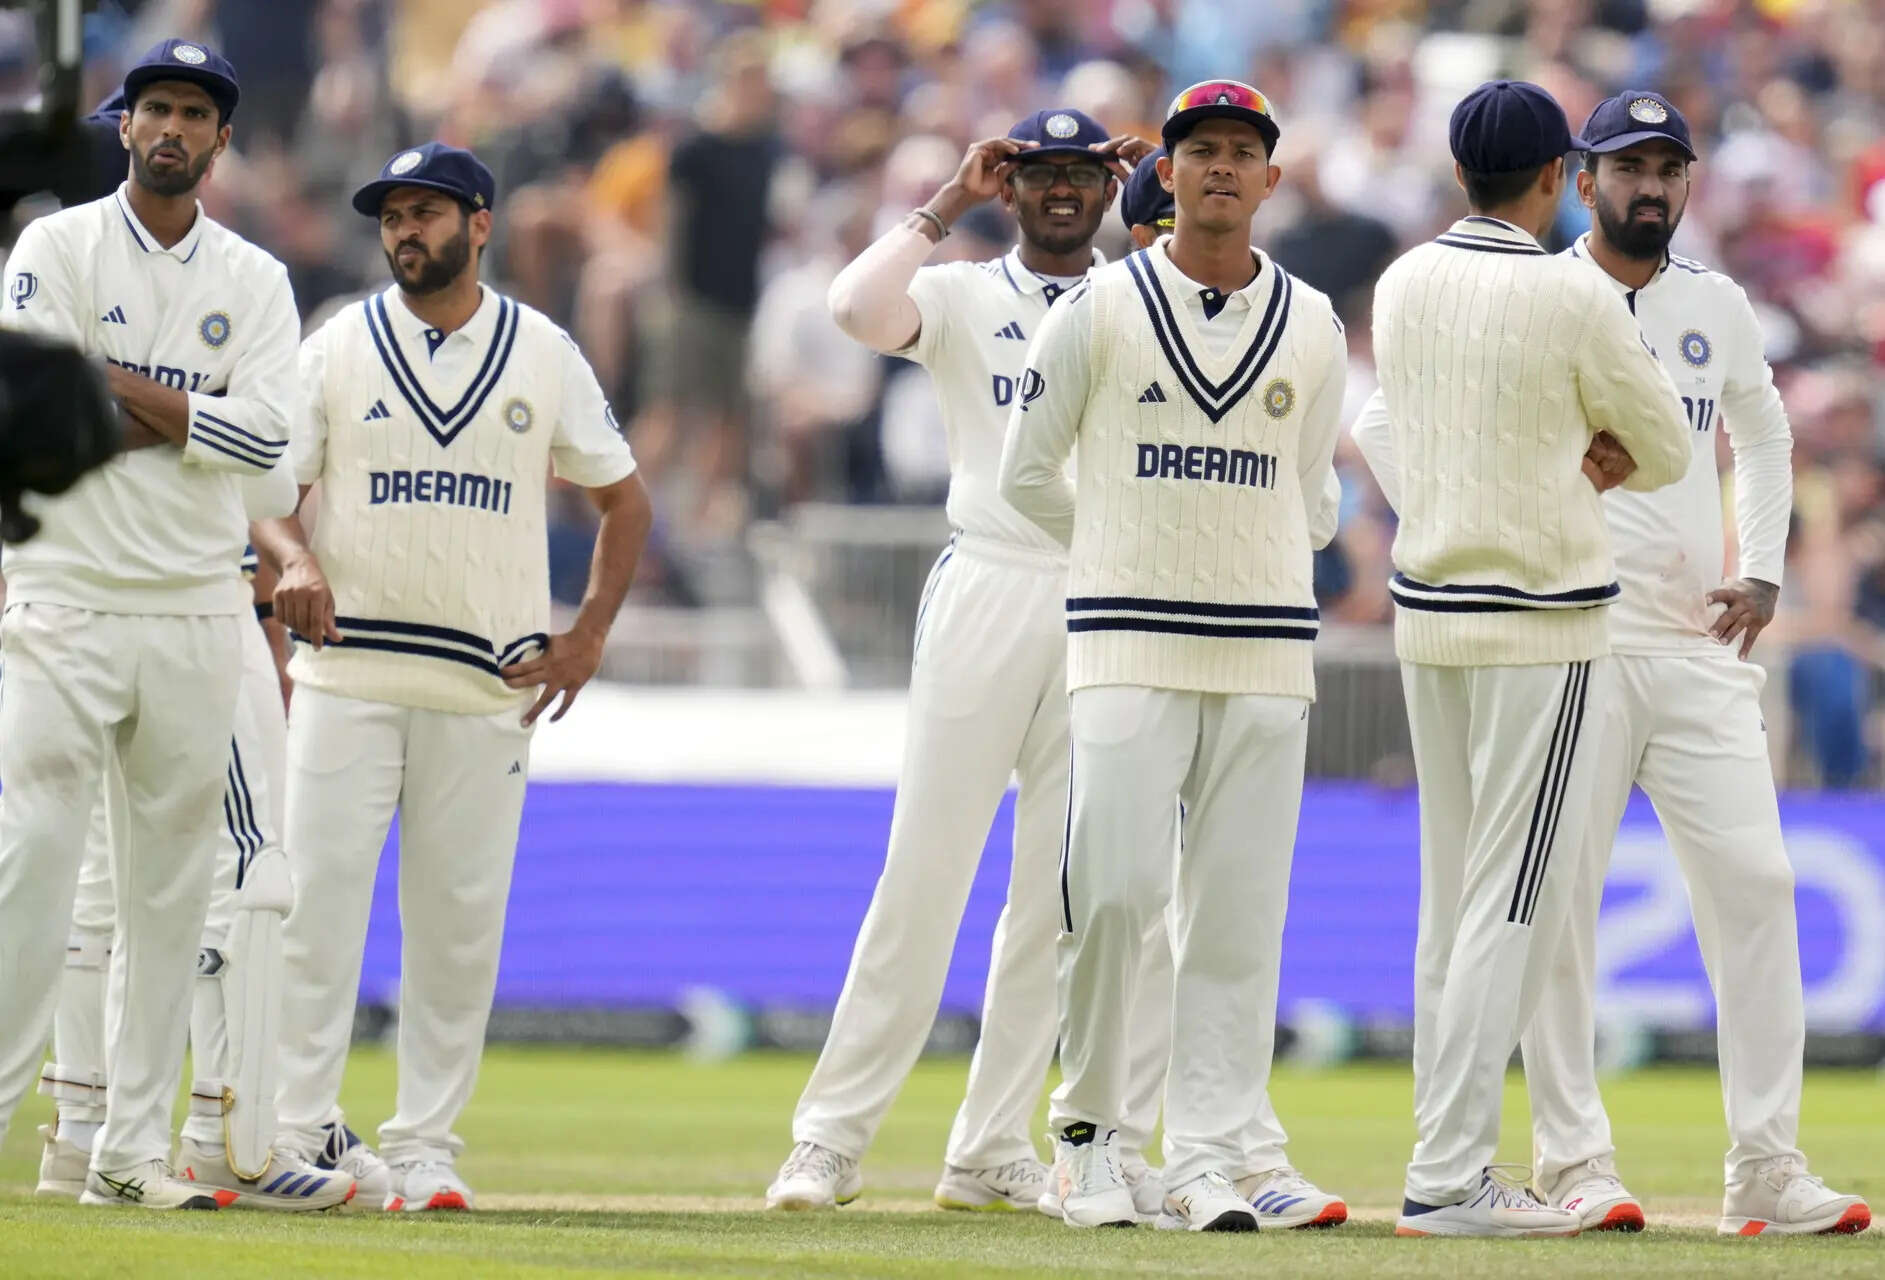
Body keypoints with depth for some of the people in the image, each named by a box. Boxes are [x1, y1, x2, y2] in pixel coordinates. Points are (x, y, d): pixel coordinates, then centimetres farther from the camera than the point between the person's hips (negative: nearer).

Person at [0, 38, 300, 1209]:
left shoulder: (255, 281, 9)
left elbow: (267, 434, -6)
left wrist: (118, 389, -9)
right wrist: (188, 414, -8)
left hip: (199, 616, 3)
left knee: (172, 890, 4)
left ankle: (136, 1146, 8)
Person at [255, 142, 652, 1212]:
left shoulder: (546, 355, 7)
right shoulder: (339, 349, 6)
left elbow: (623, 498, 14)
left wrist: (588, 637, 4)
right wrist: (294, 556, -18)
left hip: (489, 685, 1)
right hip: (349, 673, -1)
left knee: (461, 921, 1)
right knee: (316, 898, -8)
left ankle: (426, 1144, 7)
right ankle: (302, 1132, -4)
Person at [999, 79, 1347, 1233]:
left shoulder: (1314, 327, 11)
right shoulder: (1100, 310, 2)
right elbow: (1028, 473, 9)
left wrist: (1273, 562, 11)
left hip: (1268, 650, 3)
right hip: (1128, 643, -3)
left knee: (1240, 912, -1)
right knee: (1115, 888, -14)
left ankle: (1209, 1160, 2)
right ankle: (1088, 1127, 4)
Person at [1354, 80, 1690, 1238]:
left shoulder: (1404, 285, 6)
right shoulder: (1574, 298, -13)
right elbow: (1670, 450, -2)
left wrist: (1578, 459, 5)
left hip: (1428, 615, 7)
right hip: (1545, 621, -7)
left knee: (1452, 901, 11)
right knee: (1512, 904, -6)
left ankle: (1451, 1159, 13)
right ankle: (1451, 1178, -10)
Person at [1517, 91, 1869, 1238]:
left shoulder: (1719, 308, 13)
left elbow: (1763, 435, 28)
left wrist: (1763, 572, 15)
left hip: (1699, 644, 4)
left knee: (1754, 882, -3)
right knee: (1560, 899, -4)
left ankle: (1768, 1168, -1)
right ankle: (1576, 1163, 1)